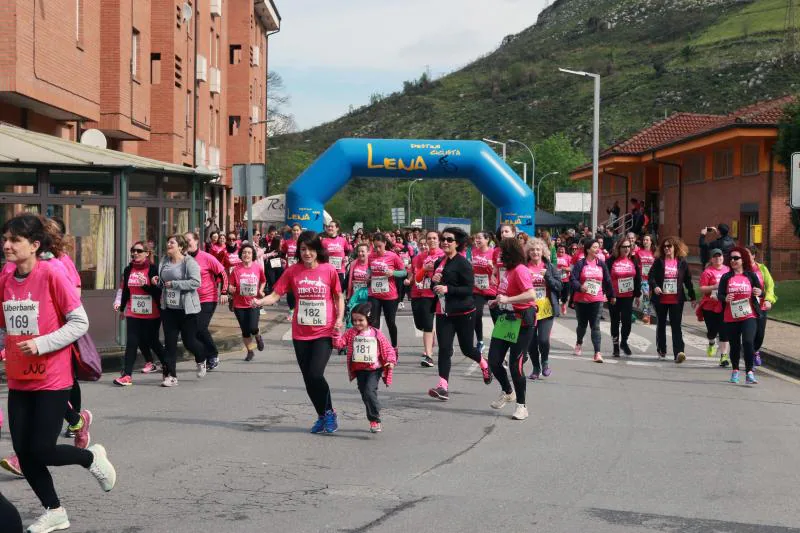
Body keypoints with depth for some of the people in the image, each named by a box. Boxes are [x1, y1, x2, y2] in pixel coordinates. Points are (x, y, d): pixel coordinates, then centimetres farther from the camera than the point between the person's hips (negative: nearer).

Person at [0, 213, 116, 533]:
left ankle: (92, 457, 23)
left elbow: (80, 323, -13)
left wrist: (41, 344, -21)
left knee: (41, 450, -7)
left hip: (52, 380, -6)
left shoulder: (52, 276, -14)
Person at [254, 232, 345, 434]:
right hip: (301, 334, 3)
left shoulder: (329, 270, -5)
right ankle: (322, 416, 25)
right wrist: (260, 302, -22)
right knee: (308, 379, 7)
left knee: (315, 374, -16)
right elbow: (276, 294, -4)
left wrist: (340, 319, -6)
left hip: (324, 333, -3)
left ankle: (329, 413, 5)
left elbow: (339, 297, 6)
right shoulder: (293, 271, -1)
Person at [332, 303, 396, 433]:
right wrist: (336, 333, -19)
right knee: (364, 394, 8)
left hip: (374, 368, -4)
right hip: (359, 369, 4)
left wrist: (391, 360, -13)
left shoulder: (376, 334, -4)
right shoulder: (351, 333, 3)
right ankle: (373, 420, 23)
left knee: (370, 391, -19)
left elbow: (388, 348, 0)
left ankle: (375, 420, -10)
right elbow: (339, 344, -4)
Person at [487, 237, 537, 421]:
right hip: (505, 320, 9)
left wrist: (508, 299, -31)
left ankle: (521, 405, 9)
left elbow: (531, 295, -28)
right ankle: (507, 392, 31)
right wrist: (497, 302, 10)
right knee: (494, 361, 7)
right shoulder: (508, 270, 10)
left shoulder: (520, 270, -17)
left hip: (521, 323, -9)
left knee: (515, 365, -5)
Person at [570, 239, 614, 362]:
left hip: (596, 300, 1)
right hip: (581, 299, -1)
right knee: (582, 324, 16)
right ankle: (579, 343, 45)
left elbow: (607, 281, 11)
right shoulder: (580, 264, -5)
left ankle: (597, 353, -13)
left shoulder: (601, 264, 4)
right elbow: (572, 279, -12)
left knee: (595, 326, -8)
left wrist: (611, 295, 16)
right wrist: (580, 287, -30)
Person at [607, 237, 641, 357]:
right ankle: (616, 346, 17)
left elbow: (638, 278, 8)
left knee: (627, 320, -4)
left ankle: (624, 341, 19)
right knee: (615, 321, 8)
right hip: (614, 297, -2)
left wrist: (637, 294, 5)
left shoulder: (633, 261, 5)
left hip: (628, 297, 2)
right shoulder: (612, 261, -5)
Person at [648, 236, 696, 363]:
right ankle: (661, 350, 29)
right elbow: (651, 276, -6)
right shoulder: (658, 262, 2)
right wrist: (654, 286, -27)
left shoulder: (682, 263, 4)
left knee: (676, 326, -9)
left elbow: (688, 281, 9)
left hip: (676, 300, -1)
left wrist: (692, 298, 10)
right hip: (660, 299, 1)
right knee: (661, 324, 14)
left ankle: (679, 352, -17)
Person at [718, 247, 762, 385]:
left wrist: (759, 293, -17)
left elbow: (761, 291, 6)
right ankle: (735, 371, 30)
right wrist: (725, 298, -21)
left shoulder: (751, 275, 3)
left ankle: (749, 373, -14)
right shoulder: (726, 277, 4)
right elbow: (719, 295, 1)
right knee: (734, 345, 11)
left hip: (749, 316, -2)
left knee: (748, 342, -18)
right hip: (731, 318, 2)